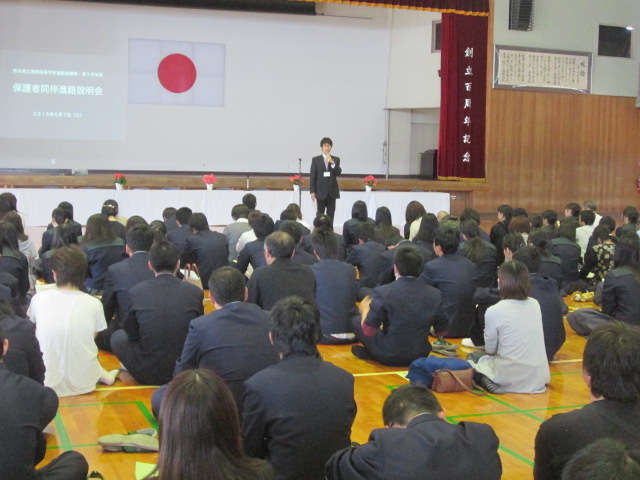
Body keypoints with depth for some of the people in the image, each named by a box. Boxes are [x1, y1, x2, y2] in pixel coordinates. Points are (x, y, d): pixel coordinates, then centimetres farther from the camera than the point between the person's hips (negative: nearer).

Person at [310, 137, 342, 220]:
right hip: (321, 191, -2)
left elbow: (338, 173, -3)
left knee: (331, 213, 3)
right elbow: (312, 176, 1)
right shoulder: (316, 160, 4)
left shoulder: (336, 160, 8)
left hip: (332, 191, 2)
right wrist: (312, 191, -5)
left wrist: (332, 163, -17)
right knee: (320, 214, 1)